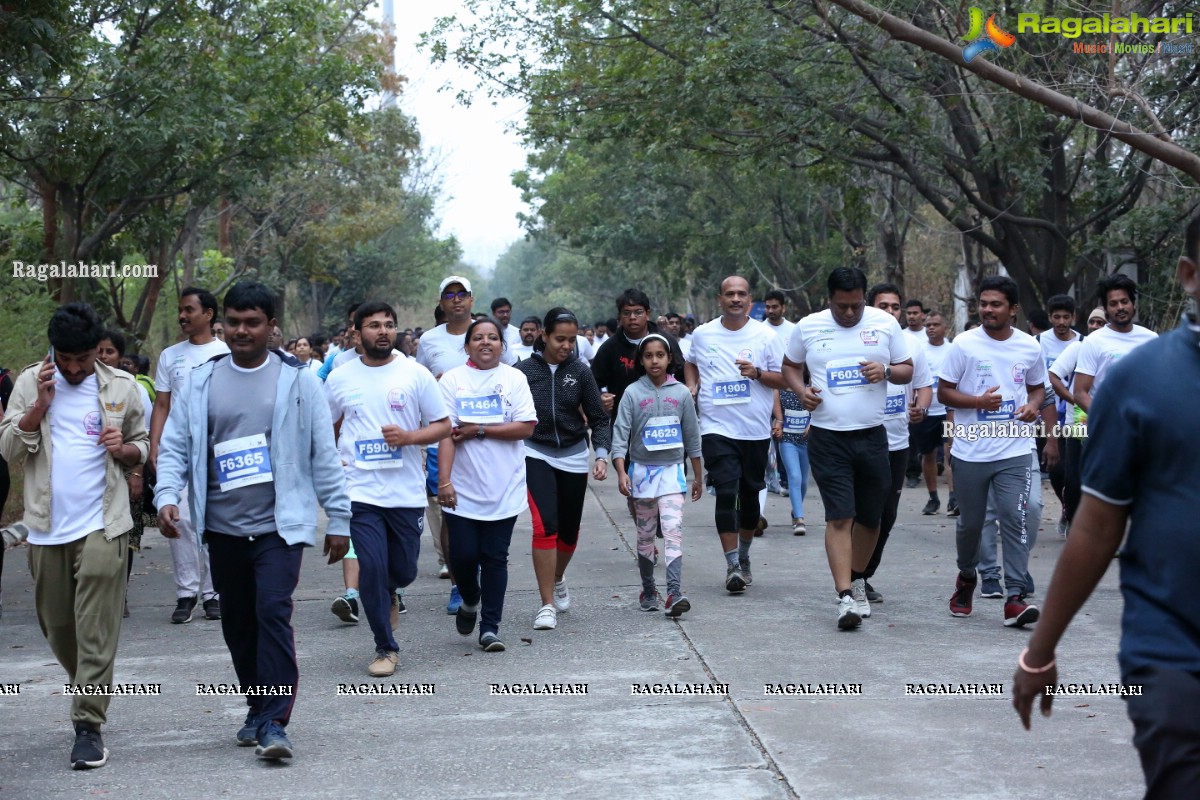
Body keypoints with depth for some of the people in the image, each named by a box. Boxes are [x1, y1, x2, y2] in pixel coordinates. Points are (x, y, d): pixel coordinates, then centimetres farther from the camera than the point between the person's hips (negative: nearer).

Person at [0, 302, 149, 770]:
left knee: (96, 631, -8)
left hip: (102, 525, -2)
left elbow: (143, 447, 13)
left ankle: (89, 726, -5)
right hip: (48, 527, 2)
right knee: (57, 626, 13)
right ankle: (88, 692, 37)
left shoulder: (121, 387, 3)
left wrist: (124, 449, -10)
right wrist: (41, 403, -14)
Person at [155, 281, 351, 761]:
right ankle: (259, 709, 28)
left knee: (273, 613, -17)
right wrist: (167, 496, -14)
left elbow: (324, 454, 1)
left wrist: (339, 520, 1)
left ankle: (273, 722, -14)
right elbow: (174, 446, 4)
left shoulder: (297, 380, 0)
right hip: (223, 526, 4)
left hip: (280, 524, -3)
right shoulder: (200, 382, 6)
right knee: (238, 625, 12)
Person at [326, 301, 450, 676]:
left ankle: (388, 595, 45)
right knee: (371, 568, -8)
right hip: (361, 492, 0)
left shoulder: (415, 374, 1)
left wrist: (408, 437, -15)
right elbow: (326, 429, 19)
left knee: (403, 570, 9)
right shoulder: (340, 378, 6)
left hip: (407, 493, 0)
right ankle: (386, 648, 7)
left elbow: (443, 425, 2)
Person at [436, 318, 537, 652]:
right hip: (462, 489, 0)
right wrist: (444, 481, -14)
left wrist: (477, 430, -11)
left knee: (495, 558, 3)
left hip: (504, 489, 1)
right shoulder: (453, 379, 0)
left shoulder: (514, 379, 3)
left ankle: (490, 627, 10)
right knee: (463, 555, -2)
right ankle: (470, 601, 29)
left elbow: (526, 427, -6)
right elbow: (446, 433, -6)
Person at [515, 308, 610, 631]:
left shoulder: (580, 371, -3)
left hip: (573, 457, 2)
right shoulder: (524, 371, -6)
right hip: (536, 455, -2)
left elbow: (599, 418, -1)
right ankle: (547, 605, -10)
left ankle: (557, 577, 43)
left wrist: (601, 454, -15)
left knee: (569, 531, 10)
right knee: (545, 526, -17)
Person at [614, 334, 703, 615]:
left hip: (671, 469, 0)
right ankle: (648, 591, 24)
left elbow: (692, 437, 9)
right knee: (645, 536, 11)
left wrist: (698, 477, 12)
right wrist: (621, 472, -20)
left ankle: (675, 594, -21)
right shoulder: (633, 393, -2)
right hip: (641, 470, 1)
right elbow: (620, 433, -7)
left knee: (674, 532, -14)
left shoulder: (681, 393, 2)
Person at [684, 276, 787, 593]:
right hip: (717, 429, -1)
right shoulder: (702, 334, 4)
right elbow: (690, 362, 25)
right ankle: (732, 565, -8)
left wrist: (757, 373, -17)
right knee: (726, 493, -13)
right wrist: (691, 386, 7)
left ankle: (743, 557, 33)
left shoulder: (766, 335, -1)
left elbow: (785, 379, 1)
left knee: (750, 495, 13)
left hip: (756, 431, 1)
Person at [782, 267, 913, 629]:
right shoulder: (808, 327, 2)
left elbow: (907, 369, 10)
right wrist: (801, 390, -5)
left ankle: (858, 580, 33)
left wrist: (886, 371, -13)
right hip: (828, 438, -2)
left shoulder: (886, 324, 3)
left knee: (870, 517, 11)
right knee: (839, 517, -10)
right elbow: (790, 366, 16)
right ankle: (845, 596, -12)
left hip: (872, 436, 2)